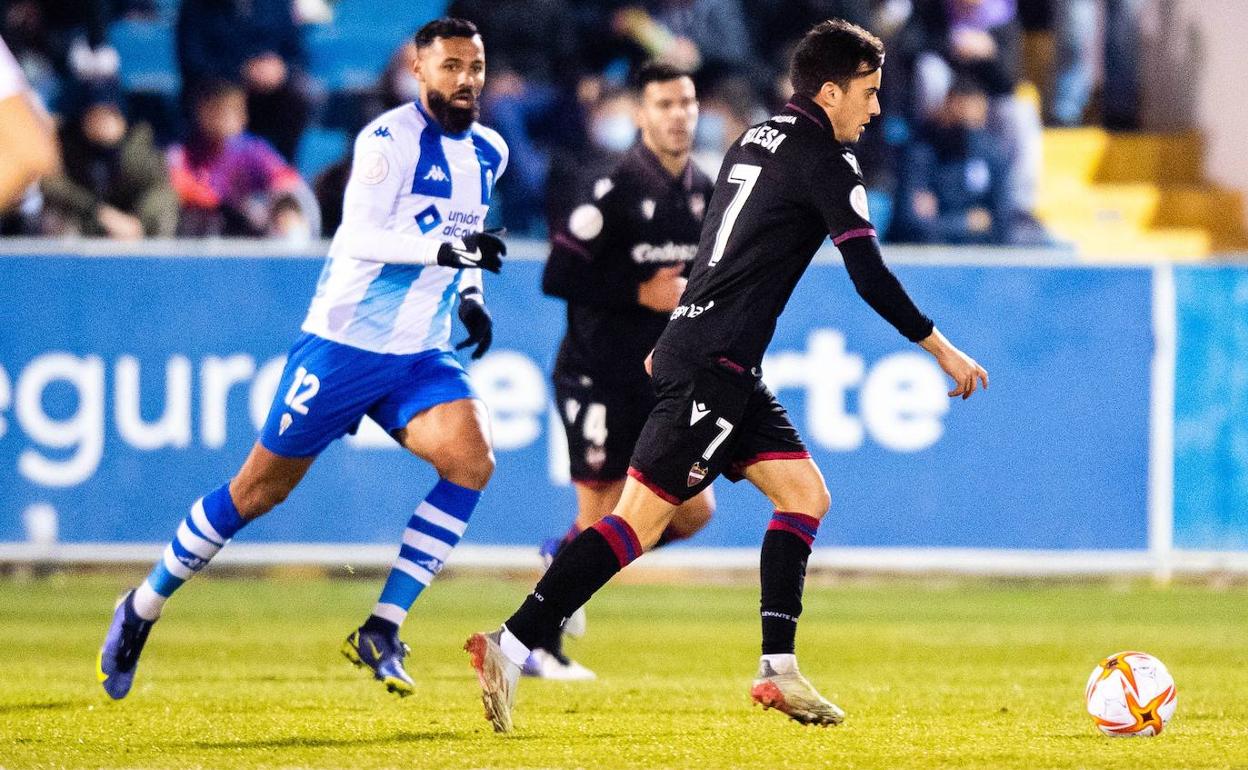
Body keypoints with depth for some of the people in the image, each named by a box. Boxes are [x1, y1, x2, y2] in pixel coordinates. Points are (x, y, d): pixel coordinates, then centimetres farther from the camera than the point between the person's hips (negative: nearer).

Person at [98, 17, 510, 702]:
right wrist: (442, 247, -36)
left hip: (420, 357, 6)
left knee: (472, 460, -19)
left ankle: (380, 631, -12)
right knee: (263, 486, 2)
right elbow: (361, 236, -25)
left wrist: (470, 294, 12)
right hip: (344, 339, -6)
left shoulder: (488, 153, 9)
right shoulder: (389, 139, -15)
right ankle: (144, 607, 21)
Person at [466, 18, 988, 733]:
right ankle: (510, 649, -18)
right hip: (716, 364, -10)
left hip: (693, 346, 10)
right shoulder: (825, 158, -9)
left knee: (806, 494, 11)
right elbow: (870, 276, -12)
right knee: (641, 519, -13)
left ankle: (779, 670, 6)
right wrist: (943, 350, -4)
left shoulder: (757, 140, 17)